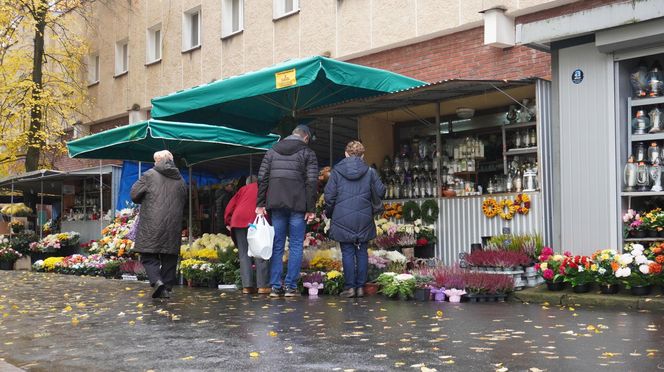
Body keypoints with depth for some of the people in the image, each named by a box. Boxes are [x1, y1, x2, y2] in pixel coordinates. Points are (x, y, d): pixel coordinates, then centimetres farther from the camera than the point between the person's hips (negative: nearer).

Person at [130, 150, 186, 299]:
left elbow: (134, 195, -1)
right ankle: (167, 288, 12)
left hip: (152, 225, -4)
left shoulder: (149, 175, -4)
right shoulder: (180, 179, 11)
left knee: (148, 256, 2)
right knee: (169, 258, 11)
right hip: (173, 225, 4)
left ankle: (157, 281, -18)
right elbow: (182, 202, 16)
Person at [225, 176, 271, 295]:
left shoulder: (243, 189, 25)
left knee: (244, 254, 5)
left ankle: (247, 286, -1)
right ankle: (263, 285, -8)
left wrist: (228, 222, 21)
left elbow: (230, 206, 18)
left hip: (238, 220, 2)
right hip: (256, 220, -2)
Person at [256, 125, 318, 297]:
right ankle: (291, 286, 1)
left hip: (276, 205, 3)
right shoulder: (307, 153, 1)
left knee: (277, 246, 8)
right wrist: (311, 209, -5)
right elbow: (312, 181, -7)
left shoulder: (272, 151, 12)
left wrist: (260, 204, 7)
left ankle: (275, 287, 8)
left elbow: (262, 178, 6)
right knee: (295, 246, 3)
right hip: (297, 206, -3)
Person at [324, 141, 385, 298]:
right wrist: (372, 207, 23)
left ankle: (350, 287, 2)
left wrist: (329, 212, 13)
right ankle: (361, 286, 8)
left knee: (347, 252, 3)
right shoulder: (369, 172, 1)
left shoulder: (336, 171, -1)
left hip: (343, 219, -1)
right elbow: (380, 192, 3)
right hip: (364, 219, 1)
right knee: (362, 252, 8)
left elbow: (329, 196, -3)